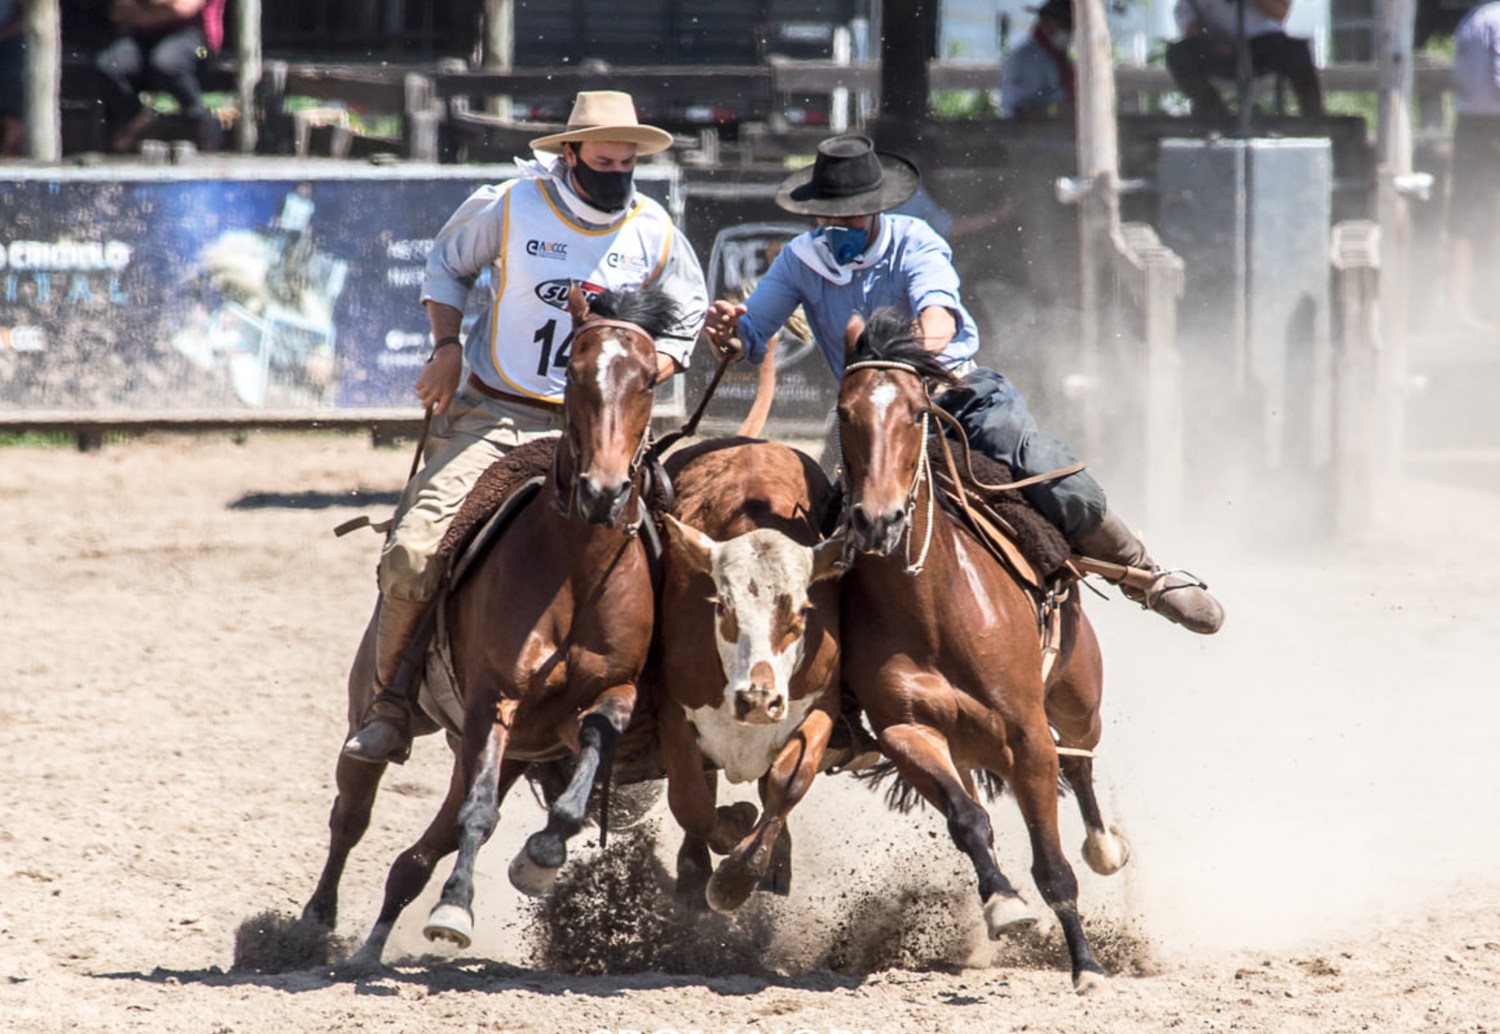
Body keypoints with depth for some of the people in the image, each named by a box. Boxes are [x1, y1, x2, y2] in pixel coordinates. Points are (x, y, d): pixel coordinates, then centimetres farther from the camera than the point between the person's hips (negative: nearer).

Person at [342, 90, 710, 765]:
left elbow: (685, 324, 17)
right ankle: (390, 700, 1)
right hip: (490, 413, -1)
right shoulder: (511, 207, -2)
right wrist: (446, 347, 1)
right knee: (413, 553, -17)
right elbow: (447, 264, 15)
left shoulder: (654, 233, 3)